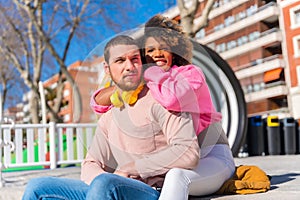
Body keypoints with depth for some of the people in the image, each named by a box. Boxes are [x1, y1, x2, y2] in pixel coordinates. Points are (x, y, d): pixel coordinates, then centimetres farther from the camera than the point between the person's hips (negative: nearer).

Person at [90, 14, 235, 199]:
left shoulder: (191, 73, -7)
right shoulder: (145, 87, 11)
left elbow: (171, 97, -32)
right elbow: (98, 103, 6)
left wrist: (146, 73, -15)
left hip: (212, 158, -6)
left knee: (176, 175, -35)